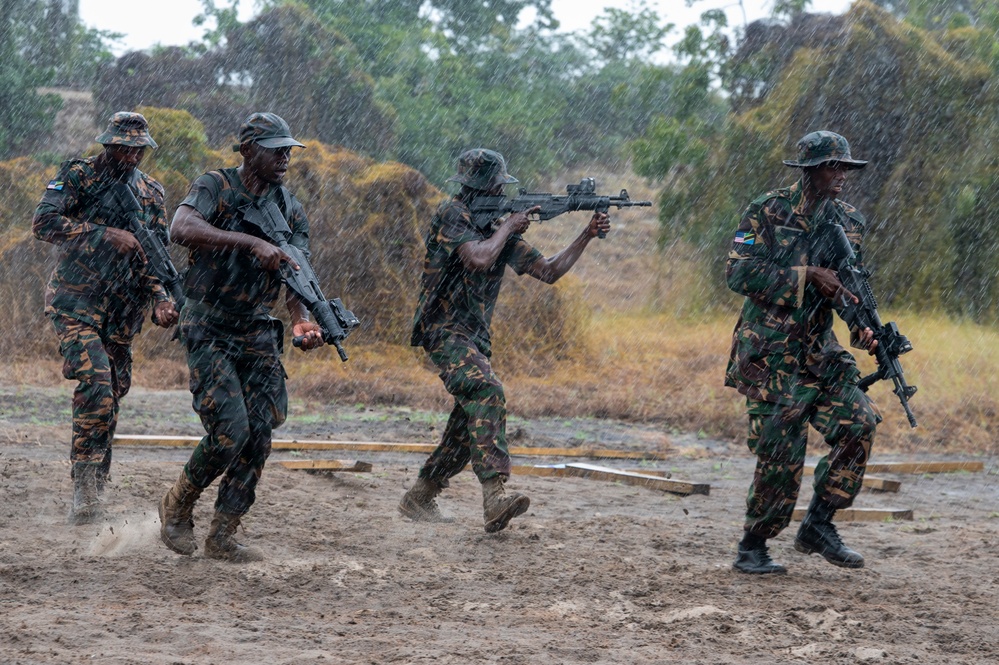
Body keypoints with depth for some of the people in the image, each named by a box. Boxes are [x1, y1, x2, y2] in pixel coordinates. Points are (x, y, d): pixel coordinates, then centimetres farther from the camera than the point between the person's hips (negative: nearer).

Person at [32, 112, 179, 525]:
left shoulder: (151, 194, 11)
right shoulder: (77, 176, -3)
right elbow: (43, 223, -16)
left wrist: (160, 300, -8)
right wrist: (104, 235, -23)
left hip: (121, 315, 5)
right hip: (75, 304, -5)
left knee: (111, 397, 8)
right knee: (95, 384, -22)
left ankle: (94, 489, 22)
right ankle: (84, 487, -19)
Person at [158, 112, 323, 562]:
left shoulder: (290, 210, 6)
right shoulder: (214, 188, -10)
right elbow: (181, 229, -31)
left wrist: (303, 321, -22)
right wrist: (251, 243, -39)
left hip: (259, 335, 6)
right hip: (209, 332, -5)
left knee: (259, 436, -2)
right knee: (230, 430, -17)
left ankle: (222, 536, 9)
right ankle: (178, 505, 8)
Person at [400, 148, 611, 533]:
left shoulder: (498, 228, 14)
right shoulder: (452, 215, -9)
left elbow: (548, 271, 13)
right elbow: (479, 259, -25)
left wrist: (588, 236, 4)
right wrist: (509, 226, -10)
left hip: (475, 338, 9)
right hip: (445, 331, -9)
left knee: (469, 425, 6)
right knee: (487, 393, -28)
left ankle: (418, 498, 19)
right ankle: (494, 495, -39)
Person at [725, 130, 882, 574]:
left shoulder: (848, 222, 9)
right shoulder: (768, 212, -7)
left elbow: (851, 285, 12)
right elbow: (739, 272, -15)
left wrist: (863, 328, -9)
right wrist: (808, 275, -20)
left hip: (819, 352, 5)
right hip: (768, 356, -5)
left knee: (859, 422, -14)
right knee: (780, 457, -7)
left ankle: (818, 525, 0)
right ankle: (752, 549, 11)